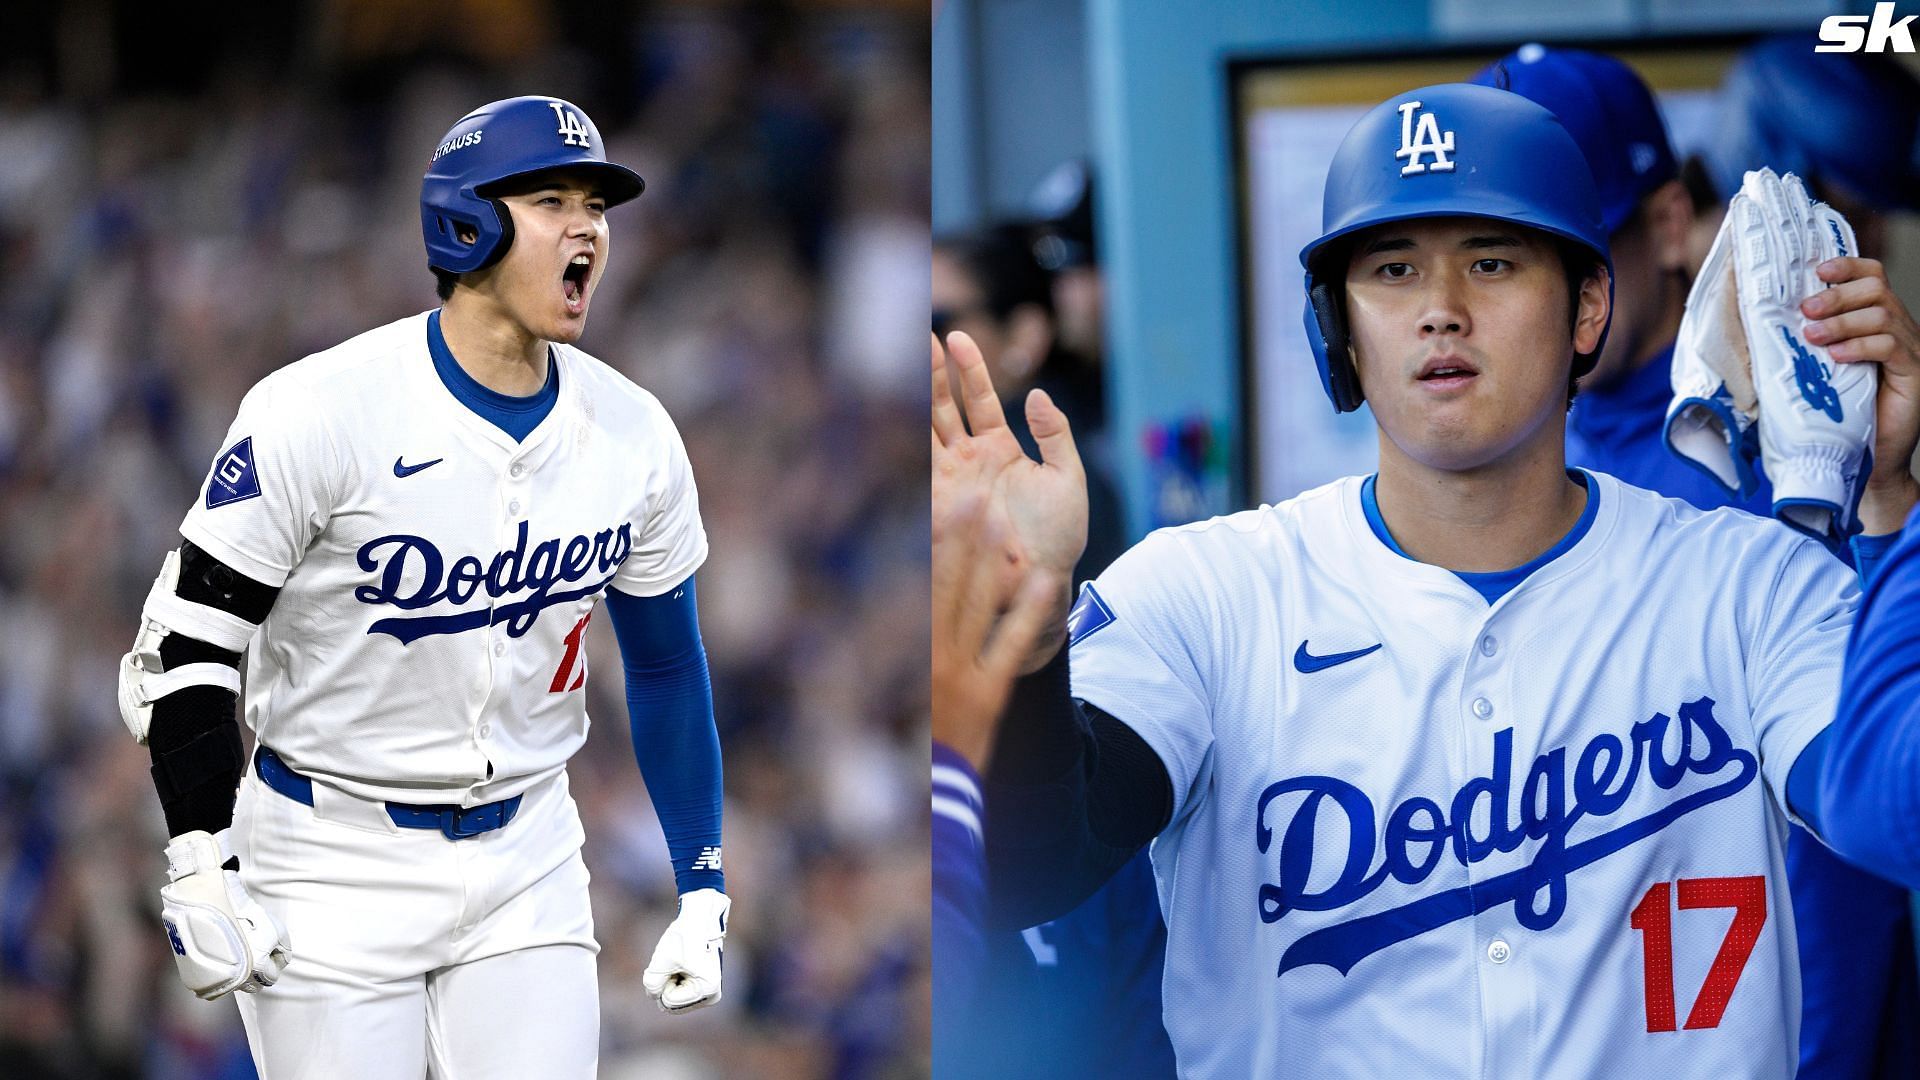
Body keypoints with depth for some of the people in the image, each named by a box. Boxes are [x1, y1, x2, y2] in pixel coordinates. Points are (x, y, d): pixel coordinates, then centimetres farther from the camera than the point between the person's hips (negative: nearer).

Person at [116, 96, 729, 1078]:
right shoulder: (320, 410, -16)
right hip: (336, 870, -4)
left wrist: (703, 890, 11)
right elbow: (184, 642, -12)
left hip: (528, 862, 4)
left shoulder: (634, 436, 0)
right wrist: (199, 872, -17)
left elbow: (666, 665, 13)